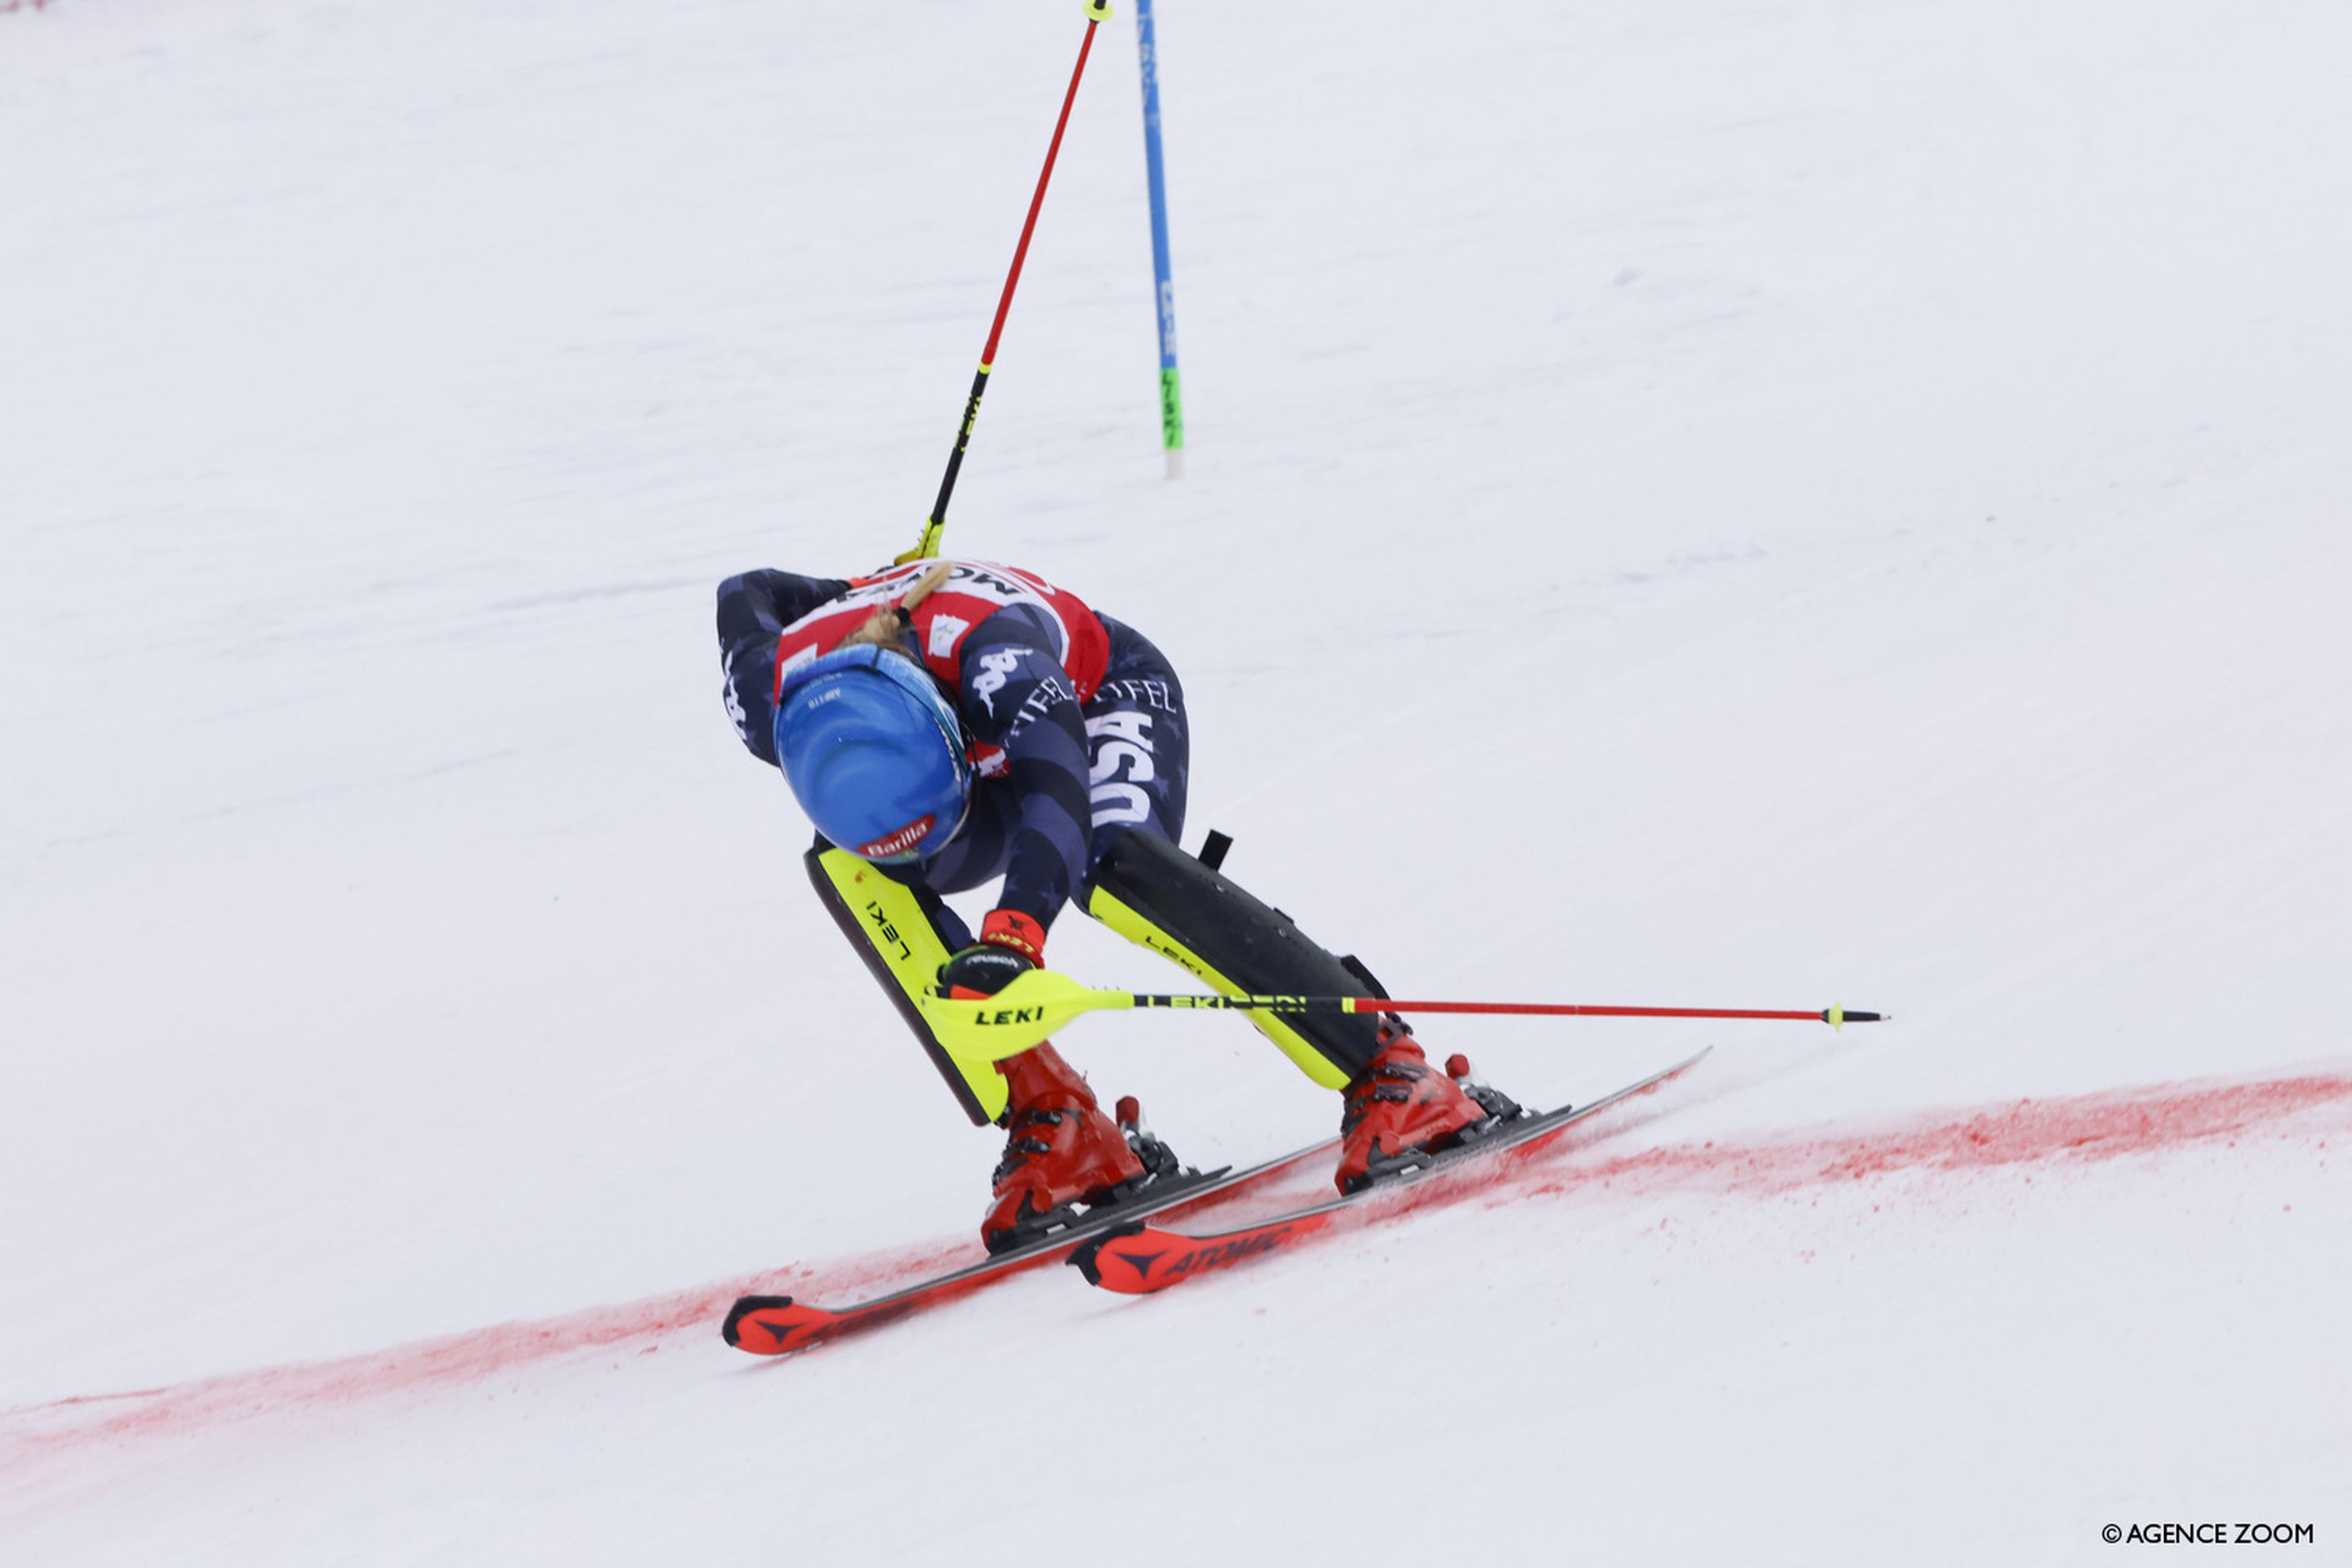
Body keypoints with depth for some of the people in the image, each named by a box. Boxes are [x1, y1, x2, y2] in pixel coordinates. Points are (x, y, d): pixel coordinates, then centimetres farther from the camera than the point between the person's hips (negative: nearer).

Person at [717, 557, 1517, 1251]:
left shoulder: (990, 650, -44)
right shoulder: (778, 714, -29)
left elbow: (1057, 792, -59)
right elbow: (744, 595, -7)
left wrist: (1012, 932, -75)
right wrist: (859, 605, 10)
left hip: (1105, 695, -5)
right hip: (986, 761, 5)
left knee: (1113, 866, -37)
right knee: (845, 865, -26)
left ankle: (1389, 1070, -31)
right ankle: (1052, 1125, -23)